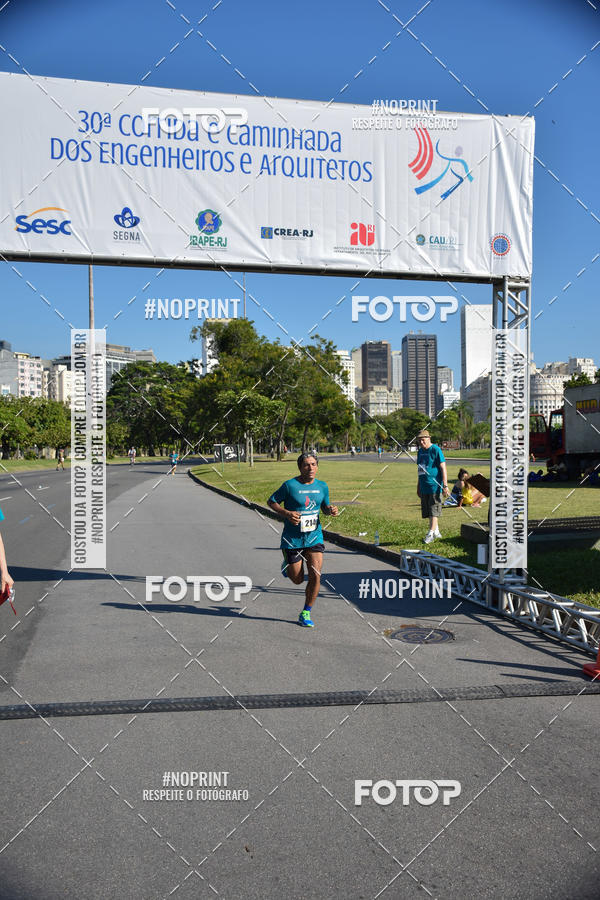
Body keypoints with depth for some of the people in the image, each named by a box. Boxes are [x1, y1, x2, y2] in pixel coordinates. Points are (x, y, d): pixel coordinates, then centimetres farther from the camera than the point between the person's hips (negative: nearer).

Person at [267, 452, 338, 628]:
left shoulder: (322, 486, 2)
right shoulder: (290, 485, -12)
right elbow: (271, 501, -3)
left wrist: (330, 510, -7)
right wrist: (287, 513, -19)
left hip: (314, 537, 3)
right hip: (292, 539, -3)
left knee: (315, 576, -9)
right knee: (297, 580, 8)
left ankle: (305, 614, 10)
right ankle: (287, 564, 44)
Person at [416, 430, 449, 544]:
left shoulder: (436, 450, -9)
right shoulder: (420, 451, 14)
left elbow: (443, 468, -12)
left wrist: (445, 485, -17)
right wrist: (418, 487, 23)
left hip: (435, 486, -8)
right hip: (424, 487, 8)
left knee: (433, 510, -6)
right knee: (427, 511, 11)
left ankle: (431, 533, -5)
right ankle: (436, 532, 23)